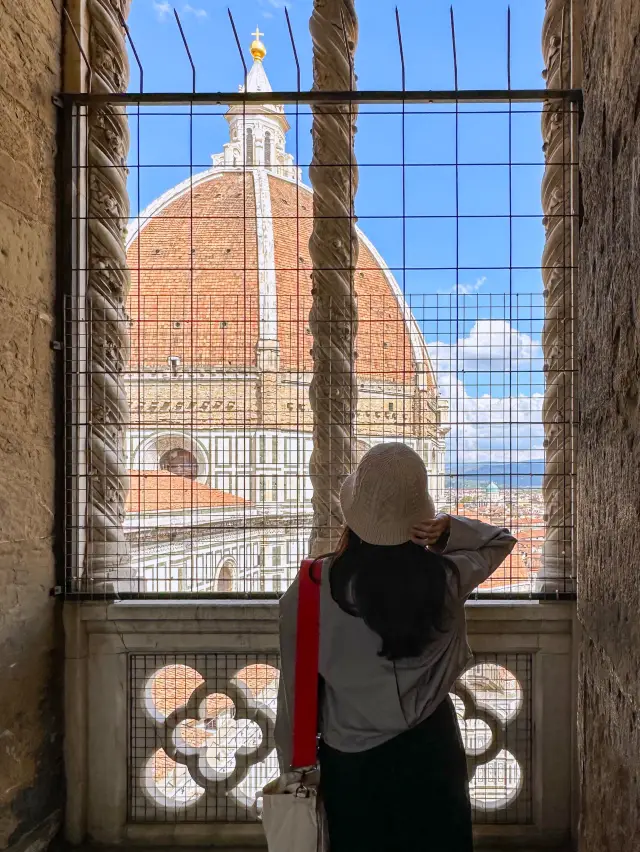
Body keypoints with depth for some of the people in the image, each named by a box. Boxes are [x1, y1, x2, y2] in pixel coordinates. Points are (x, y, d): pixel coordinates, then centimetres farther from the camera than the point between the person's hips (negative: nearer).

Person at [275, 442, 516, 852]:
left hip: (351, 760, 0)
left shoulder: (313, 588, -19)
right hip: (429, 750, 1)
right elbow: (501, 540, 4)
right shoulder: (444, 579, -16)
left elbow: (296, 685, -10)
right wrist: (448, 530, -14)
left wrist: (294, 762, 4)